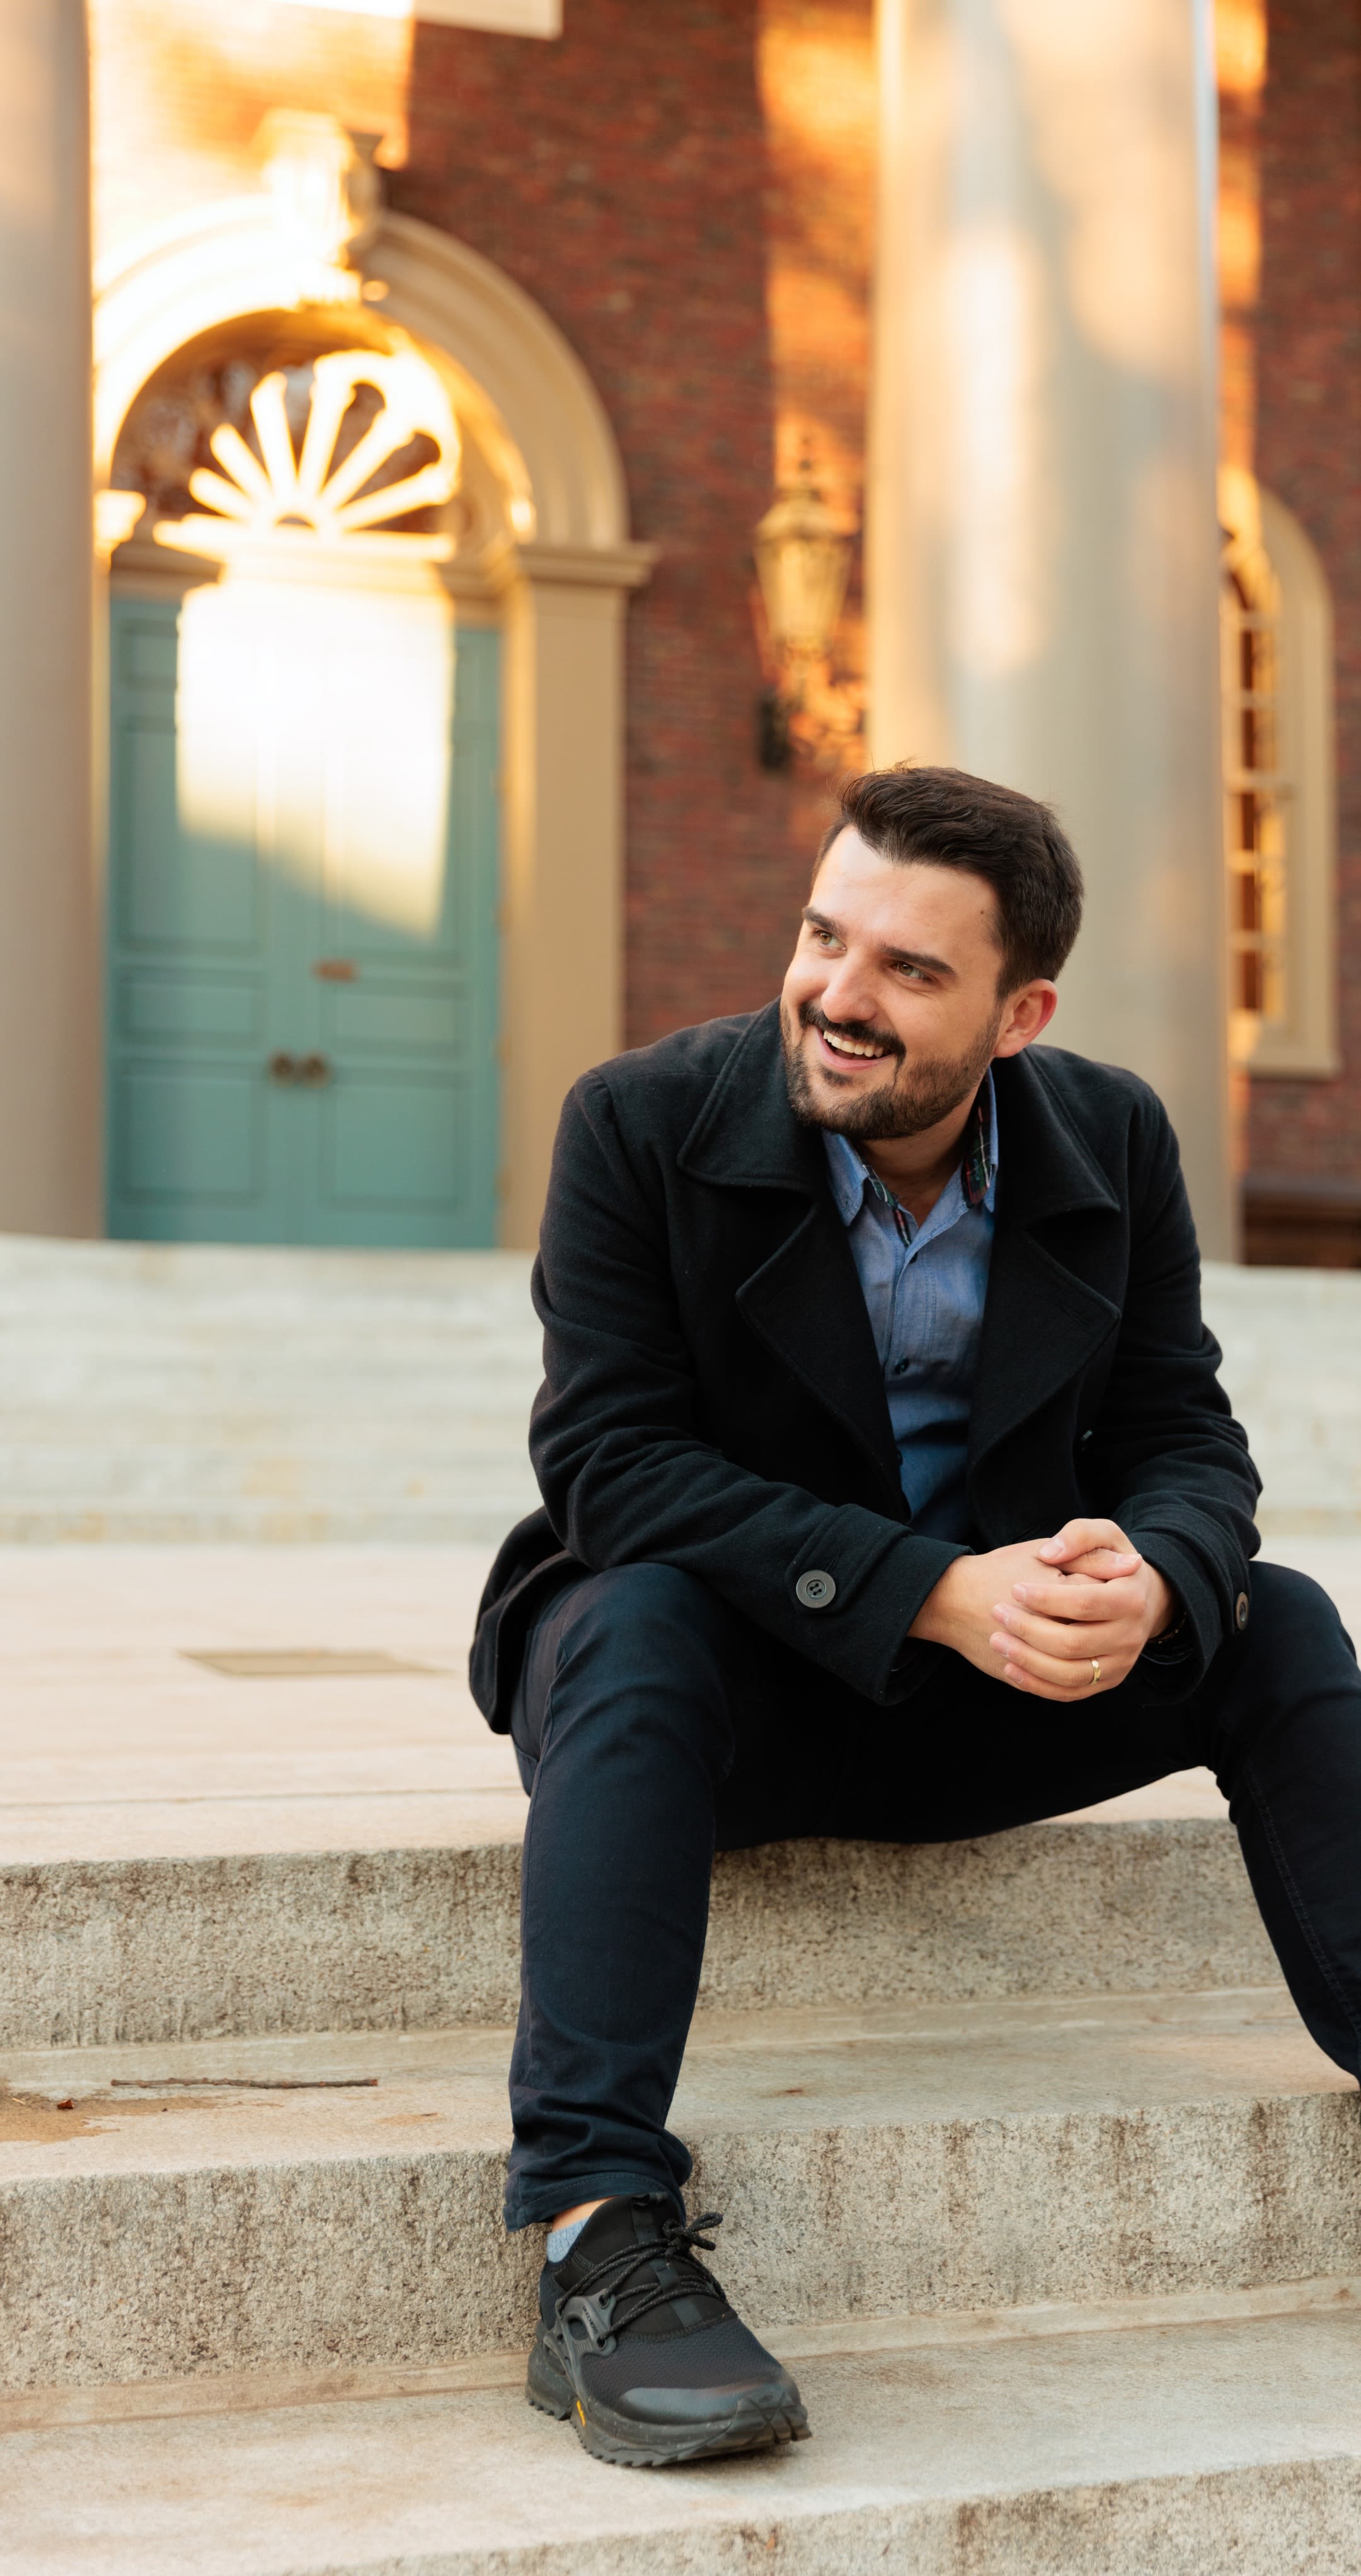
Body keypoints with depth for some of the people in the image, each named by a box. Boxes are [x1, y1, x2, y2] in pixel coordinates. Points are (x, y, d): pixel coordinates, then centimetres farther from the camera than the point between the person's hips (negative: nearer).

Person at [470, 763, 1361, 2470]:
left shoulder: (1114, 1142, -4)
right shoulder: (641, 1124, -15)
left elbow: (1185, 1439, -4)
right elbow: (609, 1461, -22)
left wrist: (1148, 1578, -31)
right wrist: (933, 1592, -33)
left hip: (995, 1684, 4)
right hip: (730, 1667, -3)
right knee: (635, 1623, -35)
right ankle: (597, 2242, -40)